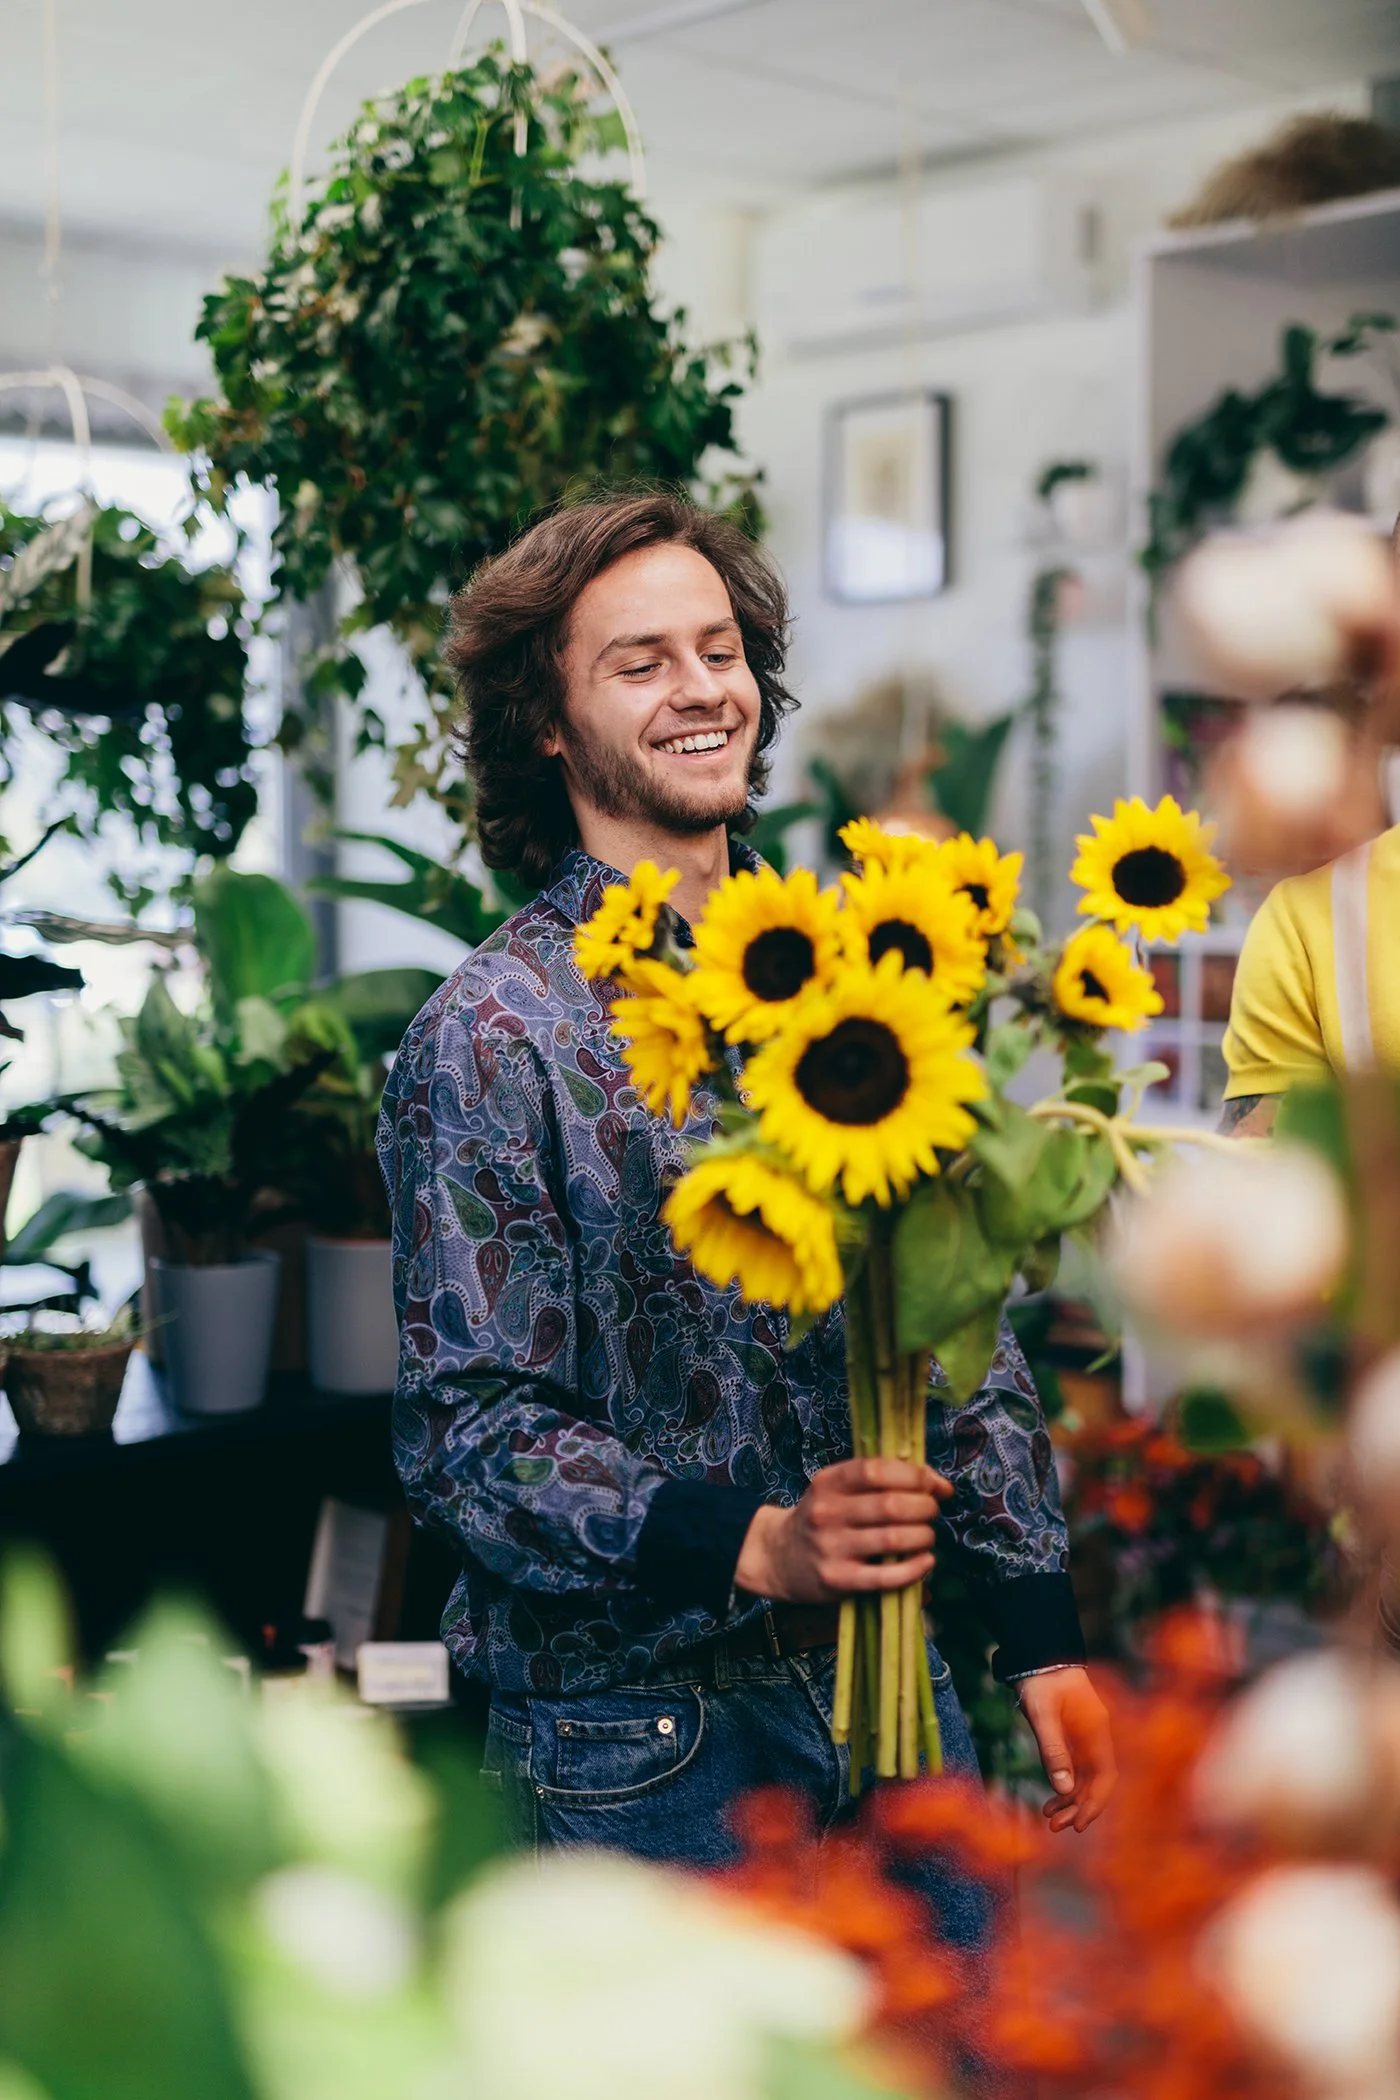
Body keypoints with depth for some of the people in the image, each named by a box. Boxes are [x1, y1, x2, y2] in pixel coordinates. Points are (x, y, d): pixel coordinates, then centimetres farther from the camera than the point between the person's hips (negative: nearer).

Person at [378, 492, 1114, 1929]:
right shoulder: (491, 1037, -11)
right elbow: (466, 1435, -15)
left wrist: (1044, 1638, 4)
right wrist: (754, 1542, -27)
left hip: (890, 1677, 5)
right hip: (640, 1728, -5)